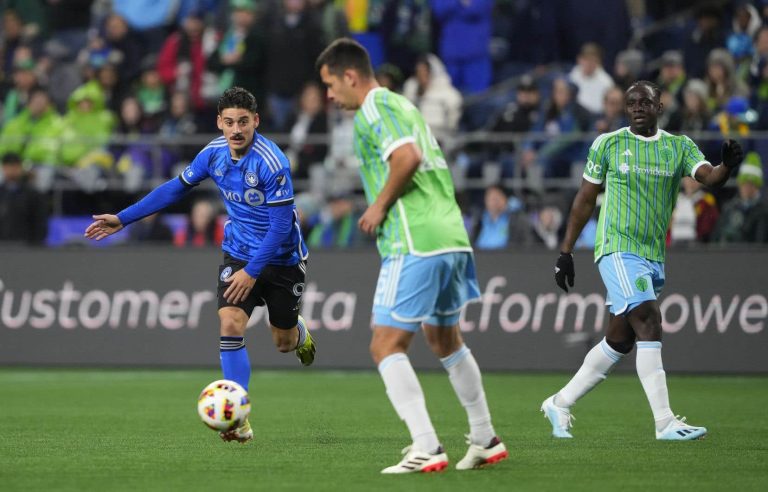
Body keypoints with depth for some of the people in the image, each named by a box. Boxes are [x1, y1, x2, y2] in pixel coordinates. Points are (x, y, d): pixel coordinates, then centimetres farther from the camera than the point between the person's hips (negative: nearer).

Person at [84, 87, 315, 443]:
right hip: (238, 253, 3)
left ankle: (299, 333, 52)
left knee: (283, 343, 11)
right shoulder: (214, 154, -8)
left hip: (281, 258, -3)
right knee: (230, 325, -19)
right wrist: (122, 219, 8)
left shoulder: (272, 163, -26)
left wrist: (253, 271, -26)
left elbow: (281, 224, -24)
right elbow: (176, 188, 7)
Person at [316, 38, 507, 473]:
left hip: (415, 247, -10)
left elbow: (407, 158, -22)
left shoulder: (374, 108, -7)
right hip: (451, 238, 10)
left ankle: (427, 449, -15)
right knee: (446, 341, 23)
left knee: (387, 347, -7)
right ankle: (486, 440, 29)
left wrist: (380, 206, -11)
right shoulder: (404, 106, 21)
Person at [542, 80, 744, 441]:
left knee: (619, 341, 11)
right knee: (649, 325, -19)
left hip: (654, 256, 5)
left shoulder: (679, 147, 8)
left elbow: (709, 177, -9)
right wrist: (565, 252, 6)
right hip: (618, 248, -5)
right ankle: (665, 422, -22)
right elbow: (585, 199, 8)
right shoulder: (607, 144, 2)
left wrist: (727, 166, -33)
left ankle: (560, 403, 27)